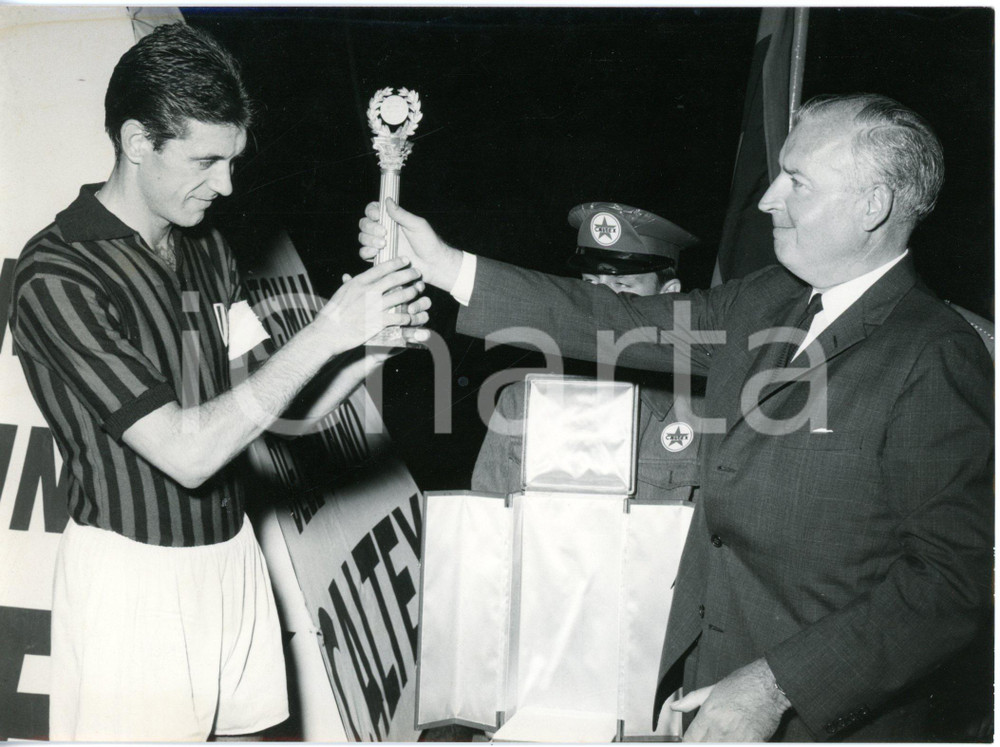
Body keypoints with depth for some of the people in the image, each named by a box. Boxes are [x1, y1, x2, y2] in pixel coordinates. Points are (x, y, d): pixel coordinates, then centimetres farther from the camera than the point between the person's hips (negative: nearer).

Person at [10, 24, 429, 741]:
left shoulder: (204, 246, 6)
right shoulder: (57, 277, -18)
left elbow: (286, 409, 6)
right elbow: (186, 452, -24)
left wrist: (370, 347, -12)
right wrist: (325, 333, -24)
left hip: (232, 549, 7)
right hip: (134, 571, -6)